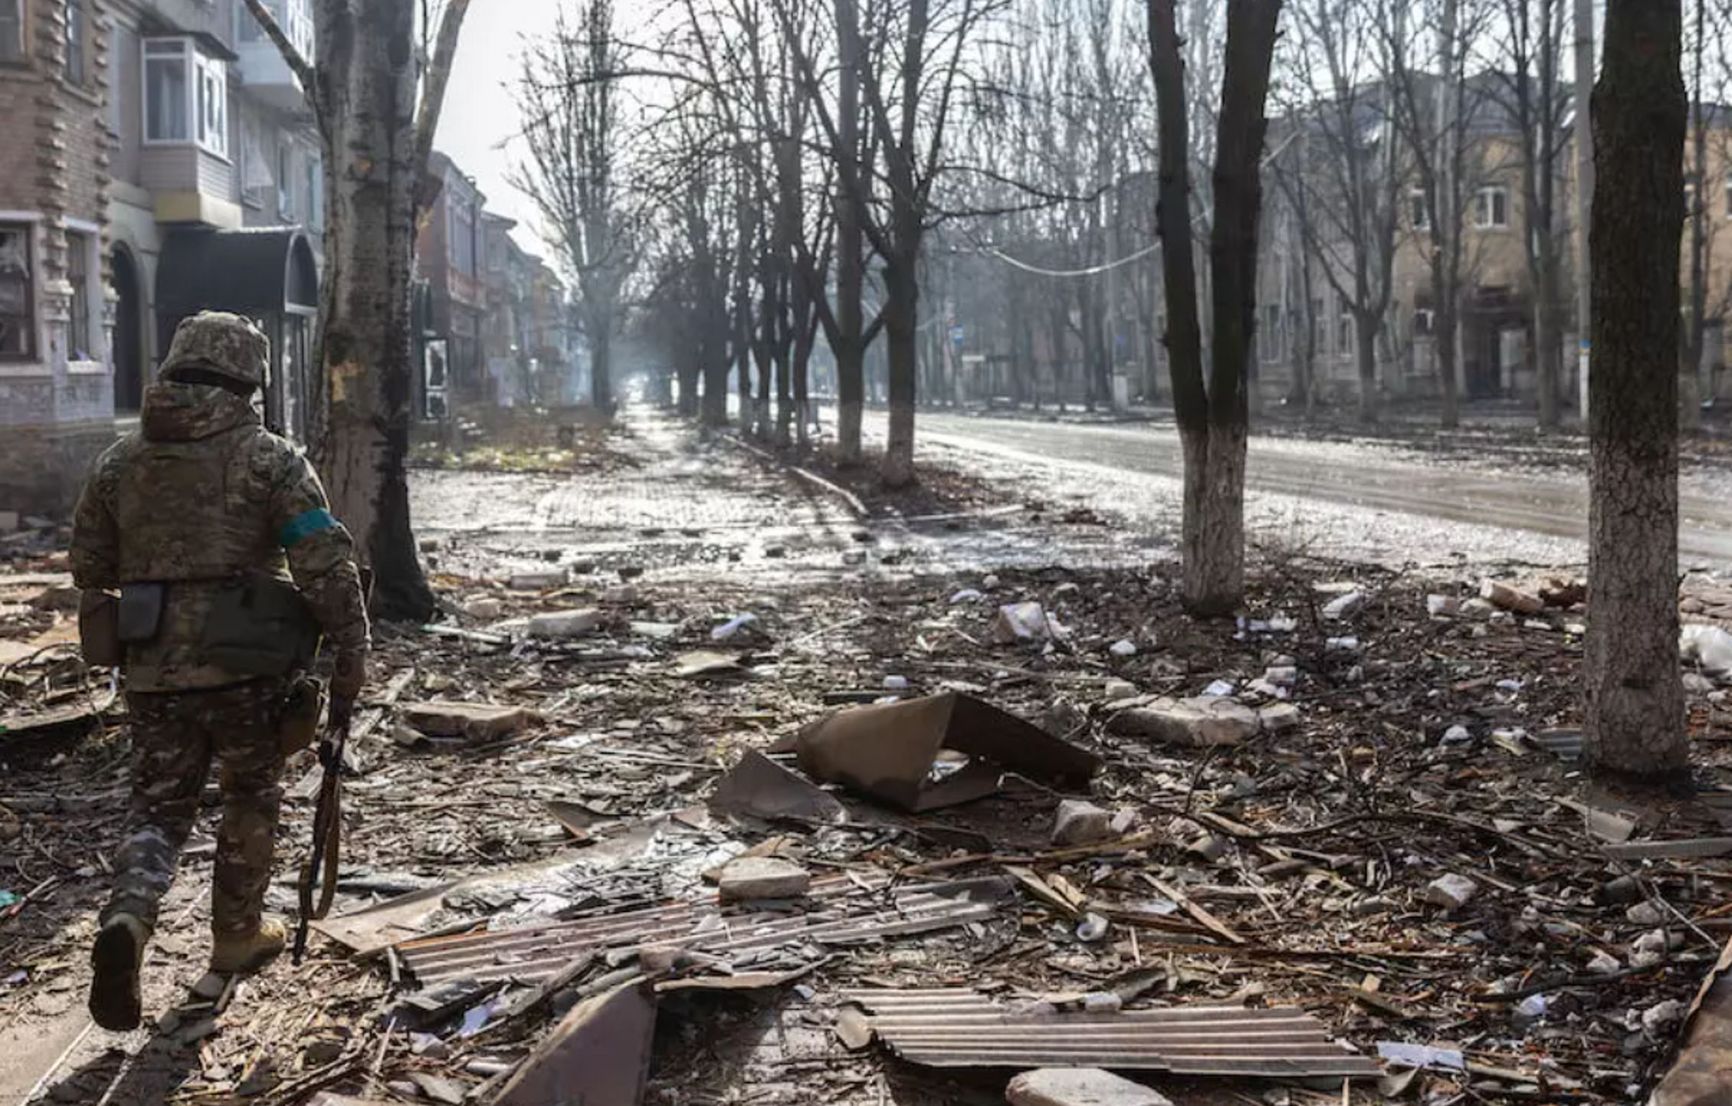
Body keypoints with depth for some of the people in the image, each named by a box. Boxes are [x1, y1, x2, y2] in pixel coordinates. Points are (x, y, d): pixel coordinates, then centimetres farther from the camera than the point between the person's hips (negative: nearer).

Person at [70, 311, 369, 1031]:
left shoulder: (119, 461, 9)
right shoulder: (269, 459, -5)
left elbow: (88, 569, 17)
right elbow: (327, 566, -13)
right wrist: (350, 662, -8)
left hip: (153, 672, 3)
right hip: (247, 668, -3)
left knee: (157, 810, 12)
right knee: (251, 798, 18)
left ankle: (127, 919, -14)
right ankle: (238, 936, 27)